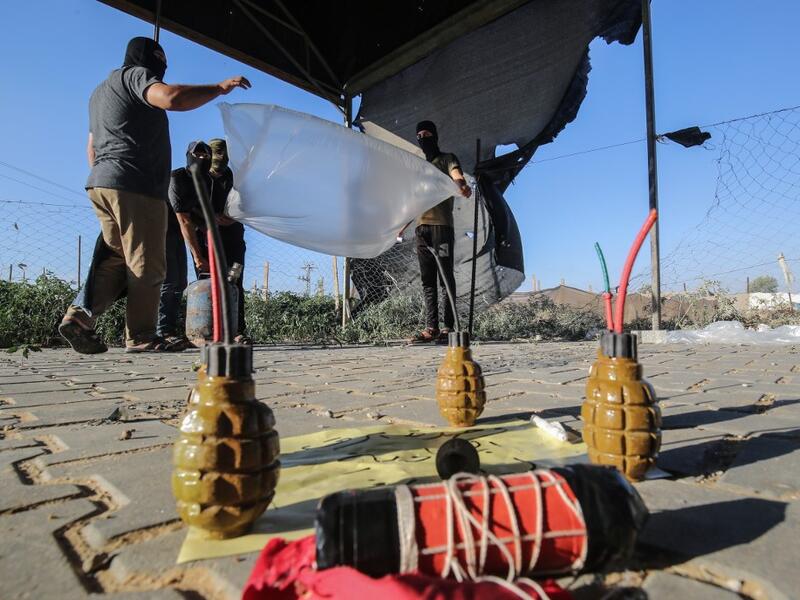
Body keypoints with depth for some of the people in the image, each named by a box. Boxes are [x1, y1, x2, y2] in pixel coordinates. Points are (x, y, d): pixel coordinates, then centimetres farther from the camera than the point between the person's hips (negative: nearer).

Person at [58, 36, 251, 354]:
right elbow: (171, 97, -20)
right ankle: (141, 337, -6)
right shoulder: (136, 74, 2)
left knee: (116, 259, 10)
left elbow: (92, 147, 30)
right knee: (146, 265, -7)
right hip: (135, 186, -9)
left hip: (101, 184, 9)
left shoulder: (101, 91, 31)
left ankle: (79, 316, -4)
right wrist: (219, 88, -13)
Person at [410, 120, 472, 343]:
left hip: (442, 225, -6)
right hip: (421, 226, 6)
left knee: (445, 277, -8)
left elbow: (457, 176, -11)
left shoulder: (446, 159, 10)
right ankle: (431, 327, 1)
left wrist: (462, 186, -35)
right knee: (427, 279, 1)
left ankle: (449, 327, -8)